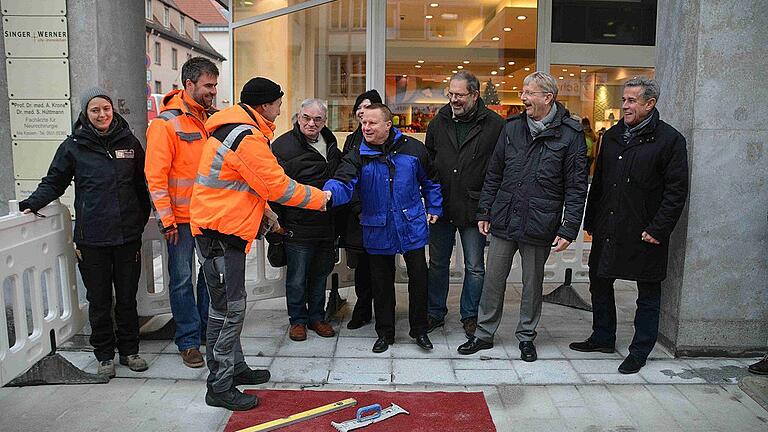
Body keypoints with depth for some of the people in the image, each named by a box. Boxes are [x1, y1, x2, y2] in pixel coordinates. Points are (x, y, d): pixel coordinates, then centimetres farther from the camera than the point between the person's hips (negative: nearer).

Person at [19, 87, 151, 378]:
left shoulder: (129, 142, 6)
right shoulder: (73, 146, 1)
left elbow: (141, 185, 13)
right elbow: (54, 182, 6)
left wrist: (142, 221, 11)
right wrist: (32, 204, -10)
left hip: (127, 235, 2)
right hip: (91, 238, -1)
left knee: (127, 297, 10)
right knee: (99, 299, 7)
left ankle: (129, 350, 25)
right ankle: (104, 354, 22)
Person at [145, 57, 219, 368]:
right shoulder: (166, 123, -10)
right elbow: (156, 175, -13)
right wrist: (166, 219, -16)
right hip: (181, 218, -6)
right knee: (182, 279, 4)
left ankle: (210, 332, 28)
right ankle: (189, 341, 17)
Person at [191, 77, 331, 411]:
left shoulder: (234, 127, 14)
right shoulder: (248, 138, -20)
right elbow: (279, 187, -18)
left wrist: (264, 215, 17)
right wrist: (320, 197, -4)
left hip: (223, 228, 11)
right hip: (221, 232, -11)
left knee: (230, 306, 18)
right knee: (229, 309, -3)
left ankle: (235, 368, 32)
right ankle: (220, 387, 8)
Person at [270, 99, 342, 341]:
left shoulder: (330, 143, 11)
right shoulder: (283, 146, -10)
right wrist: (278, 220, -12)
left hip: (327, 224, 6)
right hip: (298, 227, -6)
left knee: (321, 273, 17)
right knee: (297, 277, 5)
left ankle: (317, 316, 32)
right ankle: (298, 320, 23)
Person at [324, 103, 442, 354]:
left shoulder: (413, 149, -4)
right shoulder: (358, 156, -7)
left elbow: (430, 181, 11)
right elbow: (343, 184, -22)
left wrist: (434, 208, 10)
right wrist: (328, 194, -43)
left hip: (412, 227, 0)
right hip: (378, 231, 0)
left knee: (419, 279, 7)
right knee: (381, 283, 11)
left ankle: (419, 330, 27)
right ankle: (384, 333, 28)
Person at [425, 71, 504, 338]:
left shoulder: (495, 125, -7)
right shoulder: (439, 122, 5)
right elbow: (427, 160, 14)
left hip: (474, 208, -3)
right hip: (441, 206, 4)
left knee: (475, 267, 9)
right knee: (438, 263, 13)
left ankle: (470, 316, 26)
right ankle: (435, 313, 28)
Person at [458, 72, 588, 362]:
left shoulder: (570, 135, -5)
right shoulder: (512, 128, 7)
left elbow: (576, 187, -5)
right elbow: (493, 175, 12)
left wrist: (569, 228, -10)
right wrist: (484, 212, 8)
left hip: (539, 226, -3)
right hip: (503, 221, 3)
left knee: (532, 283, 11)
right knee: (493, 280, 9)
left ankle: (526, 336, 30)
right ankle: (484, 335, 24)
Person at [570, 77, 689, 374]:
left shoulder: (670, 139, -7)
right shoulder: (612, 135, 10)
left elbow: (677, 191, -9)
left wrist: (658, 229, -15)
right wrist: (591, 221, 11)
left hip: (644, 233, -6)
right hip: (608, 230, 6)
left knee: (648, 294, 7)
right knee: (599, 282, 15)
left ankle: (640, 351, 21)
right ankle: (603, 338, 33)